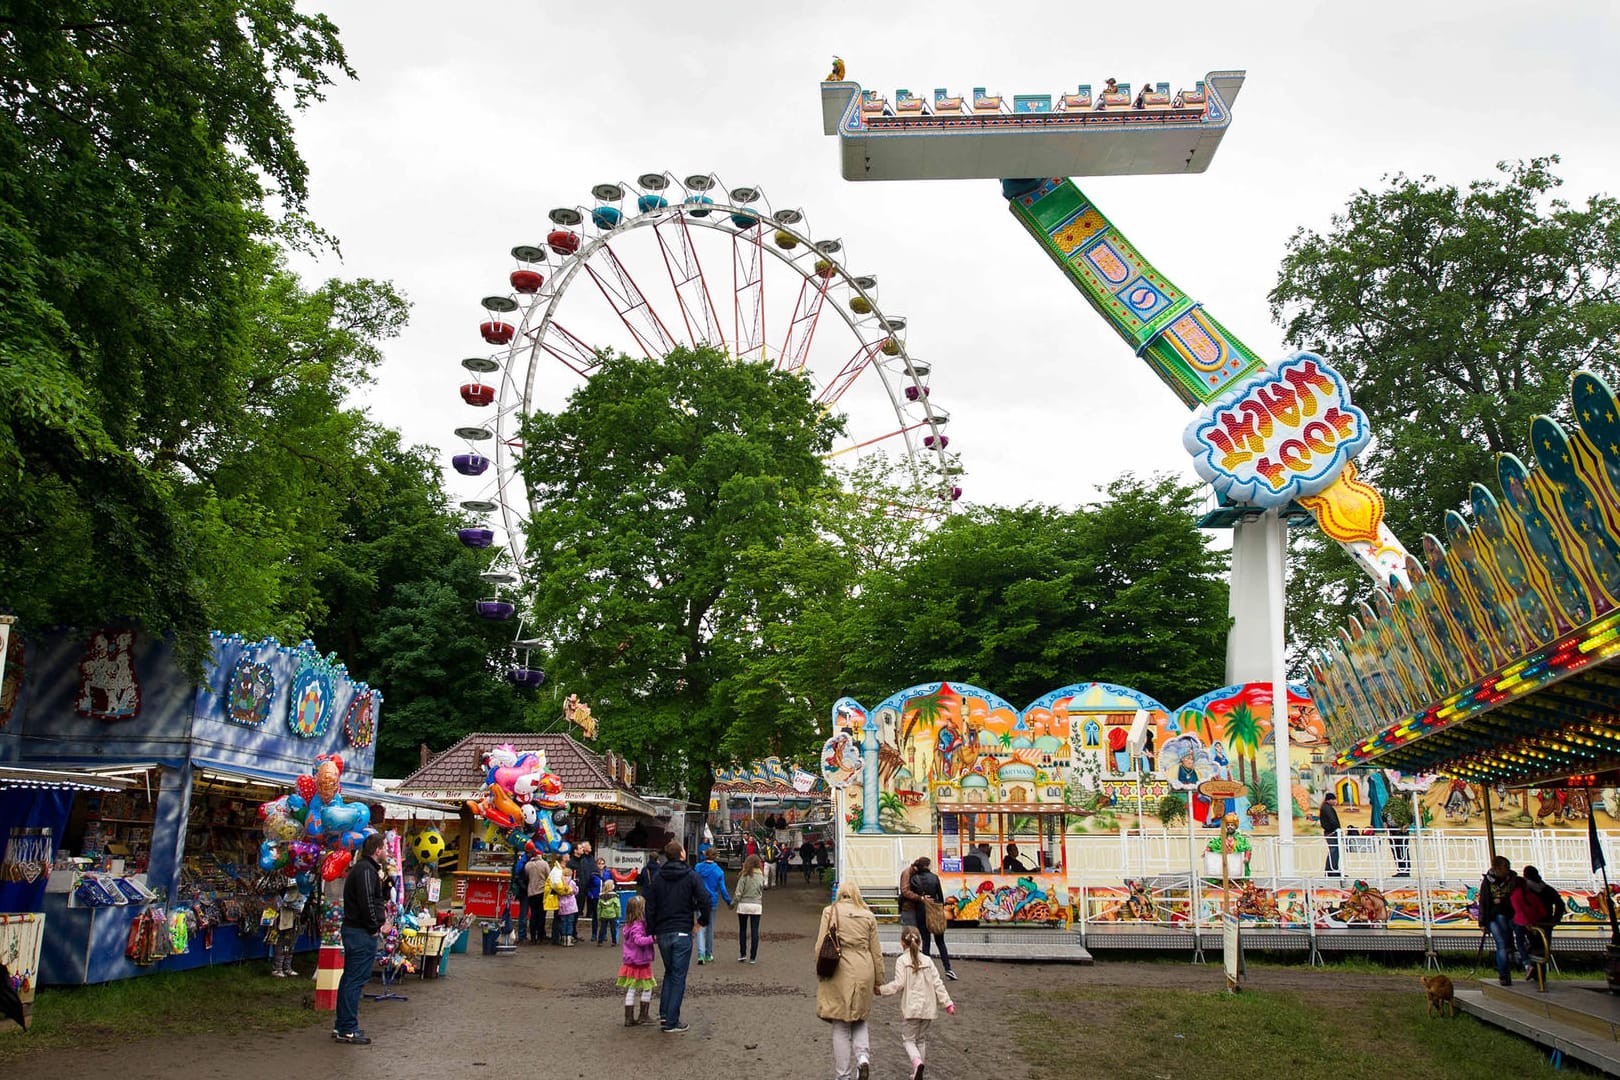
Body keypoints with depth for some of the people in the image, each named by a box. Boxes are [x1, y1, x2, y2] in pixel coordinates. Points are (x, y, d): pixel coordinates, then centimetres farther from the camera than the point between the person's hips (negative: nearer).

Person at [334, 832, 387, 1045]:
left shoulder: (362, 868, 18)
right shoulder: (366, 870, -15)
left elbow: (381, 897, 20)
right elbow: (366, 902, -22)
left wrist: (382, 880, 6)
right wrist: (374, 927, -15)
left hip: (353, 930, 11)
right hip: (362, 933, -11)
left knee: (350, 978, 15)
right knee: (356, 980, -7)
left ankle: (342, 1026, 22)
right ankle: (348, 1029, -5)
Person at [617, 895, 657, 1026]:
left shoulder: (629, 925, 8)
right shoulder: (638, 926, -21)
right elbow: (638, 940, -34)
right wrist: (652, 938, -41)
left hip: (630, 964, 8)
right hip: (640, 964, -8)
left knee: (630, 991, 10)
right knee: (647, 989, 6)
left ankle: (629, 1018, 13)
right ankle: (643, 1016, 12)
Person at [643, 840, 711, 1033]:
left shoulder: (656, 878, 5)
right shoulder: (691, 877, -6)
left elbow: (650, 907, 5)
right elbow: (705, 901, -14)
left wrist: (651, 931, 12)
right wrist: (703, 921, 2)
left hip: (662, 934, 4)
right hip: (682, 933, -4)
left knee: (669, 972, 21)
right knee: (678, 977, 1)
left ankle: (664, 1013, 13)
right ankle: (671, 1023, 2)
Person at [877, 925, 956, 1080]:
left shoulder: (901, 960, -8)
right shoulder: (928, 961, 5)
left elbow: (899, 984, -17)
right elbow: (937, 984, 2)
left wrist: (881, 989, -6)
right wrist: (948, 1003, 5)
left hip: (910, 1008, -4)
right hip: (927, 1008, 4)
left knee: (908, 1039, 4)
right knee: (922, 1039, 17)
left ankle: (917, 1062, -23)